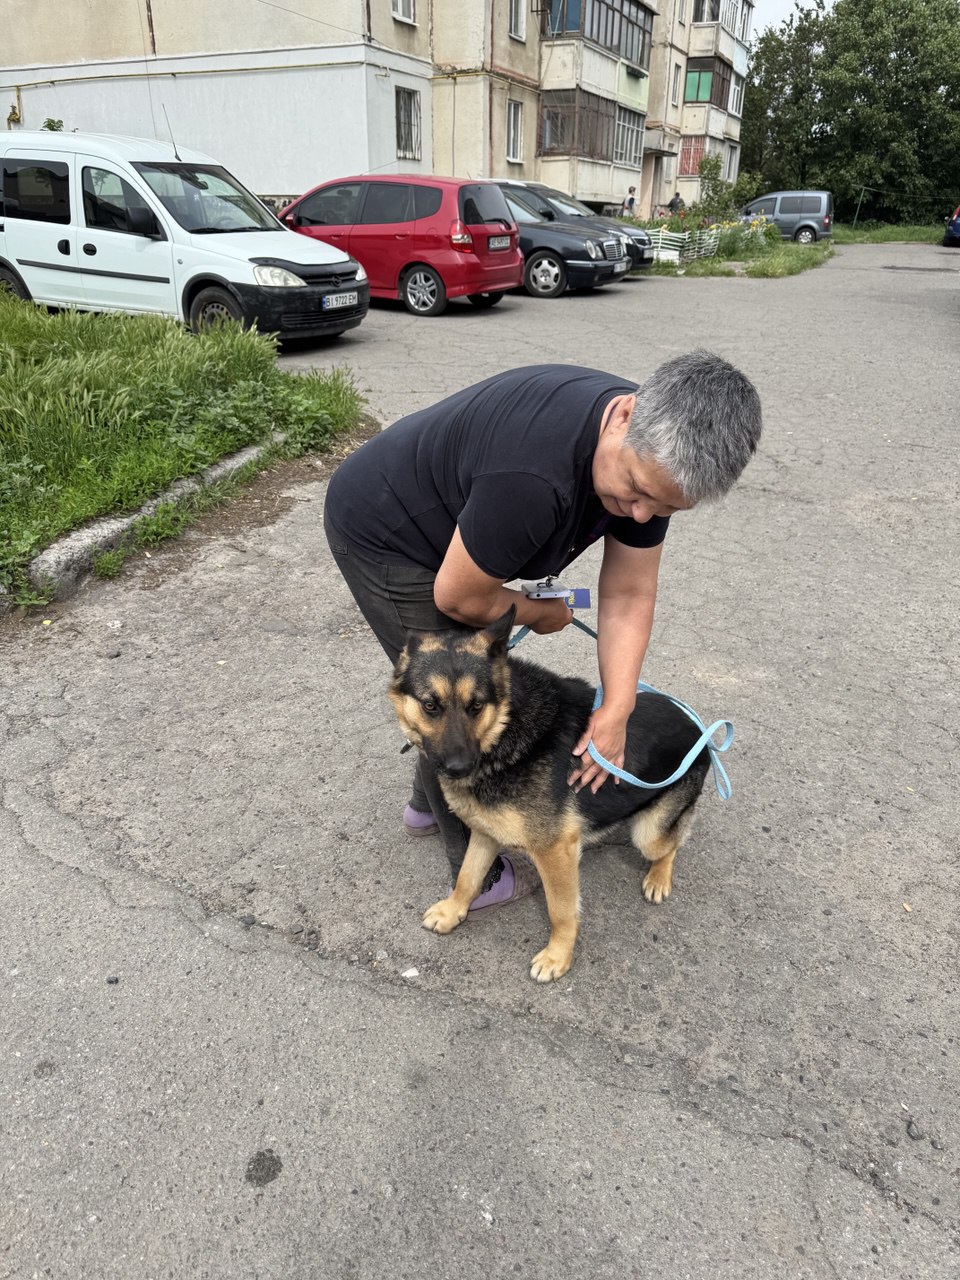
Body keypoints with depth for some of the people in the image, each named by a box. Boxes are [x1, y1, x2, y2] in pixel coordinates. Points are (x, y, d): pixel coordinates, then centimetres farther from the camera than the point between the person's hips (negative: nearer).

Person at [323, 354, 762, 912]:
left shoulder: (651, 455, -15)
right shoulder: (535, 475, -41)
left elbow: (628, 595, -9)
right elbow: (458, 597, -27)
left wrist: (616, 710, -16)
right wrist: (540, 614, -9)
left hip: (440, 521, 8)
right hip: (380, 532, -8)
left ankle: (430, 803, 46)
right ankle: (482, 875, 19)